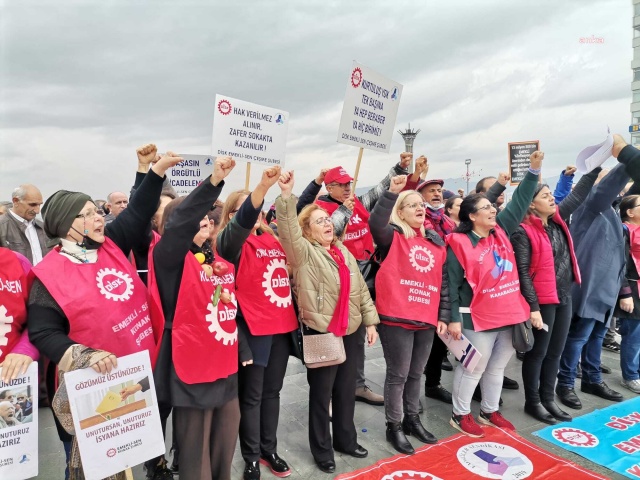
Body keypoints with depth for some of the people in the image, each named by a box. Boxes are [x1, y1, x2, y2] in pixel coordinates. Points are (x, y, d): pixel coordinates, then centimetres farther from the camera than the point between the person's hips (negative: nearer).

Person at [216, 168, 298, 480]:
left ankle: (269, 450, 36)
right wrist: (263, 185, -41)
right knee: (251, 395, 8)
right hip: (253, 326, -6)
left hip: (282, 323, 6)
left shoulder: (274, 237, 10)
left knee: (272, 392, 19)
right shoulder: (232, 241, -8)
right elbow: (243, 220, -28)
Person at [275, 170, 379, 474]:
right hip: (320, 332, -6)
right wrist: (286, 196, -38)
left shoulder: (343, 251, 11)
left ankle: (345, 439, 38)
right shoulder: (304, 253, -7)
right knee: (321, 392, 8)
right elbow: (288, 230, -28)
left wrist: (370, 321, 10)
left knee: (346, 390, 18)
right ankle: (322, 450, 26)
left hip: (349, 330, 6)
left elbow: (360, 289, 13)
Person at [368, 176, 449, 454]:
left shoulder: (436, 241, 13)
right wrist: (392, 192, -33)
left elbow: (443, 281, 14)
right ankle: (394, 427, 23)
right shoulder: (393, 236, -4)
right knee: (398, 375, 6)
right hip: (396, 319, -5)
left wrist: (443, 316, 9)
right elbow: (375, 224, -28)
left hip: (426, 320, 6)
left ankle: (412, 419, 37)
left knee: (416, 374, 19)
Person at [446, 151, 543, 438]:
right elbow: (452, 283, -13)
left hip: (509, 314, 7)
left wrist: (534, 170, -2)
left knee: (497, 367, 19)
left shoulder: (502, 230, 4)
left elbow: (519, 202, 7)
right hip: (478, 318, -7)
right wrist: (453, 318, -15)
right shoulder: (460, 243, -14)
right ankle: (460, 415, 23)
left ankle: (490, 411, 36)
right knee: (473, 368, 5)